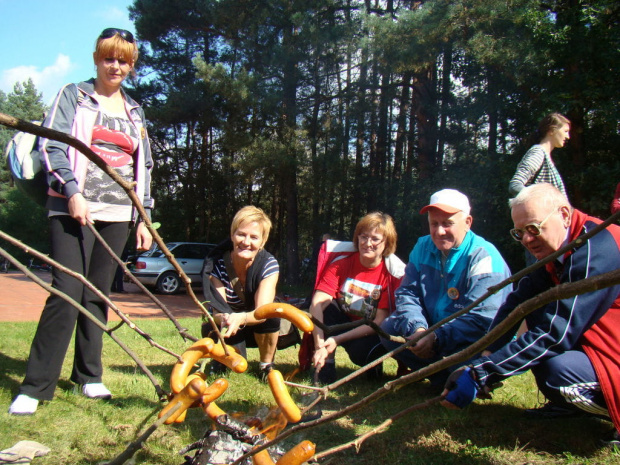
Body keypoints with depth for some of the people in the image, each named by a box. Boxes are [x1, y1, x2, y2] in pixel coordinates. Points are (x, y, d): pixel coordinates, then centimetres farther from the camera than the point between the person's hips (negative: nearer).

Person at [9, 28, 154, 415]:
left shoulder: (136, 112, 19)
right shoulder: (74, 96, 7)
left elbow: (144, 167, 20)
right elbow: (52, 146, -2)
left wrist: (144, 217, 14)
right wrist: (72, 191, -16)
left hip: (118, 213, 4)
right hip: (75, 209, -4)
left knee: (98, 294, 6)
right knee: (68, 292, -11)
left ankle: (89, 376, 18)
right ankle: (35, 386, -4)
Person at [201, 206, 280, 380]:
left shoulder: (269, 264, -25)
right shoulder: (216, 263, -23)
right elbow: (218, 311, -29)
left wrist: (241, 318, -57)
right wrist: (224, 319, -54)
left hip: (259, 329, -1)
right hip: (230, 329, 1)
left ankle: (266, 365, -6)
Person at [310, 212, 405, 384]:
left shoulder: (394, 273, -17)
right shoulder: (340, 264, -12)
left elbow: (380, 321, -22)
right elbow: (317, 303, -24)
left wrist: (337, 339, -29)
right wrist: (319, 345, -38)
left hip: (371, 333, -3)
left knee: (360, 351, -35)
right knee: (325, 307, -26)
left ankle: (374, 364, 2)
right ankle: (324, 368, -16)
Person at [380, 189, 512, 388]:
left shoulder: (484, 258, -19)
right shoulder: (423, 247, 2)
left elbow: (483, 319, -27)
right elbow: (407, 294, -2)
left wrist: (437, 338, -36)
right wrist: (417, 328, -23)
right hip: (432, 332, 6)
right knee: (389, 327, -11)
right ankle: (441, 374, -8)